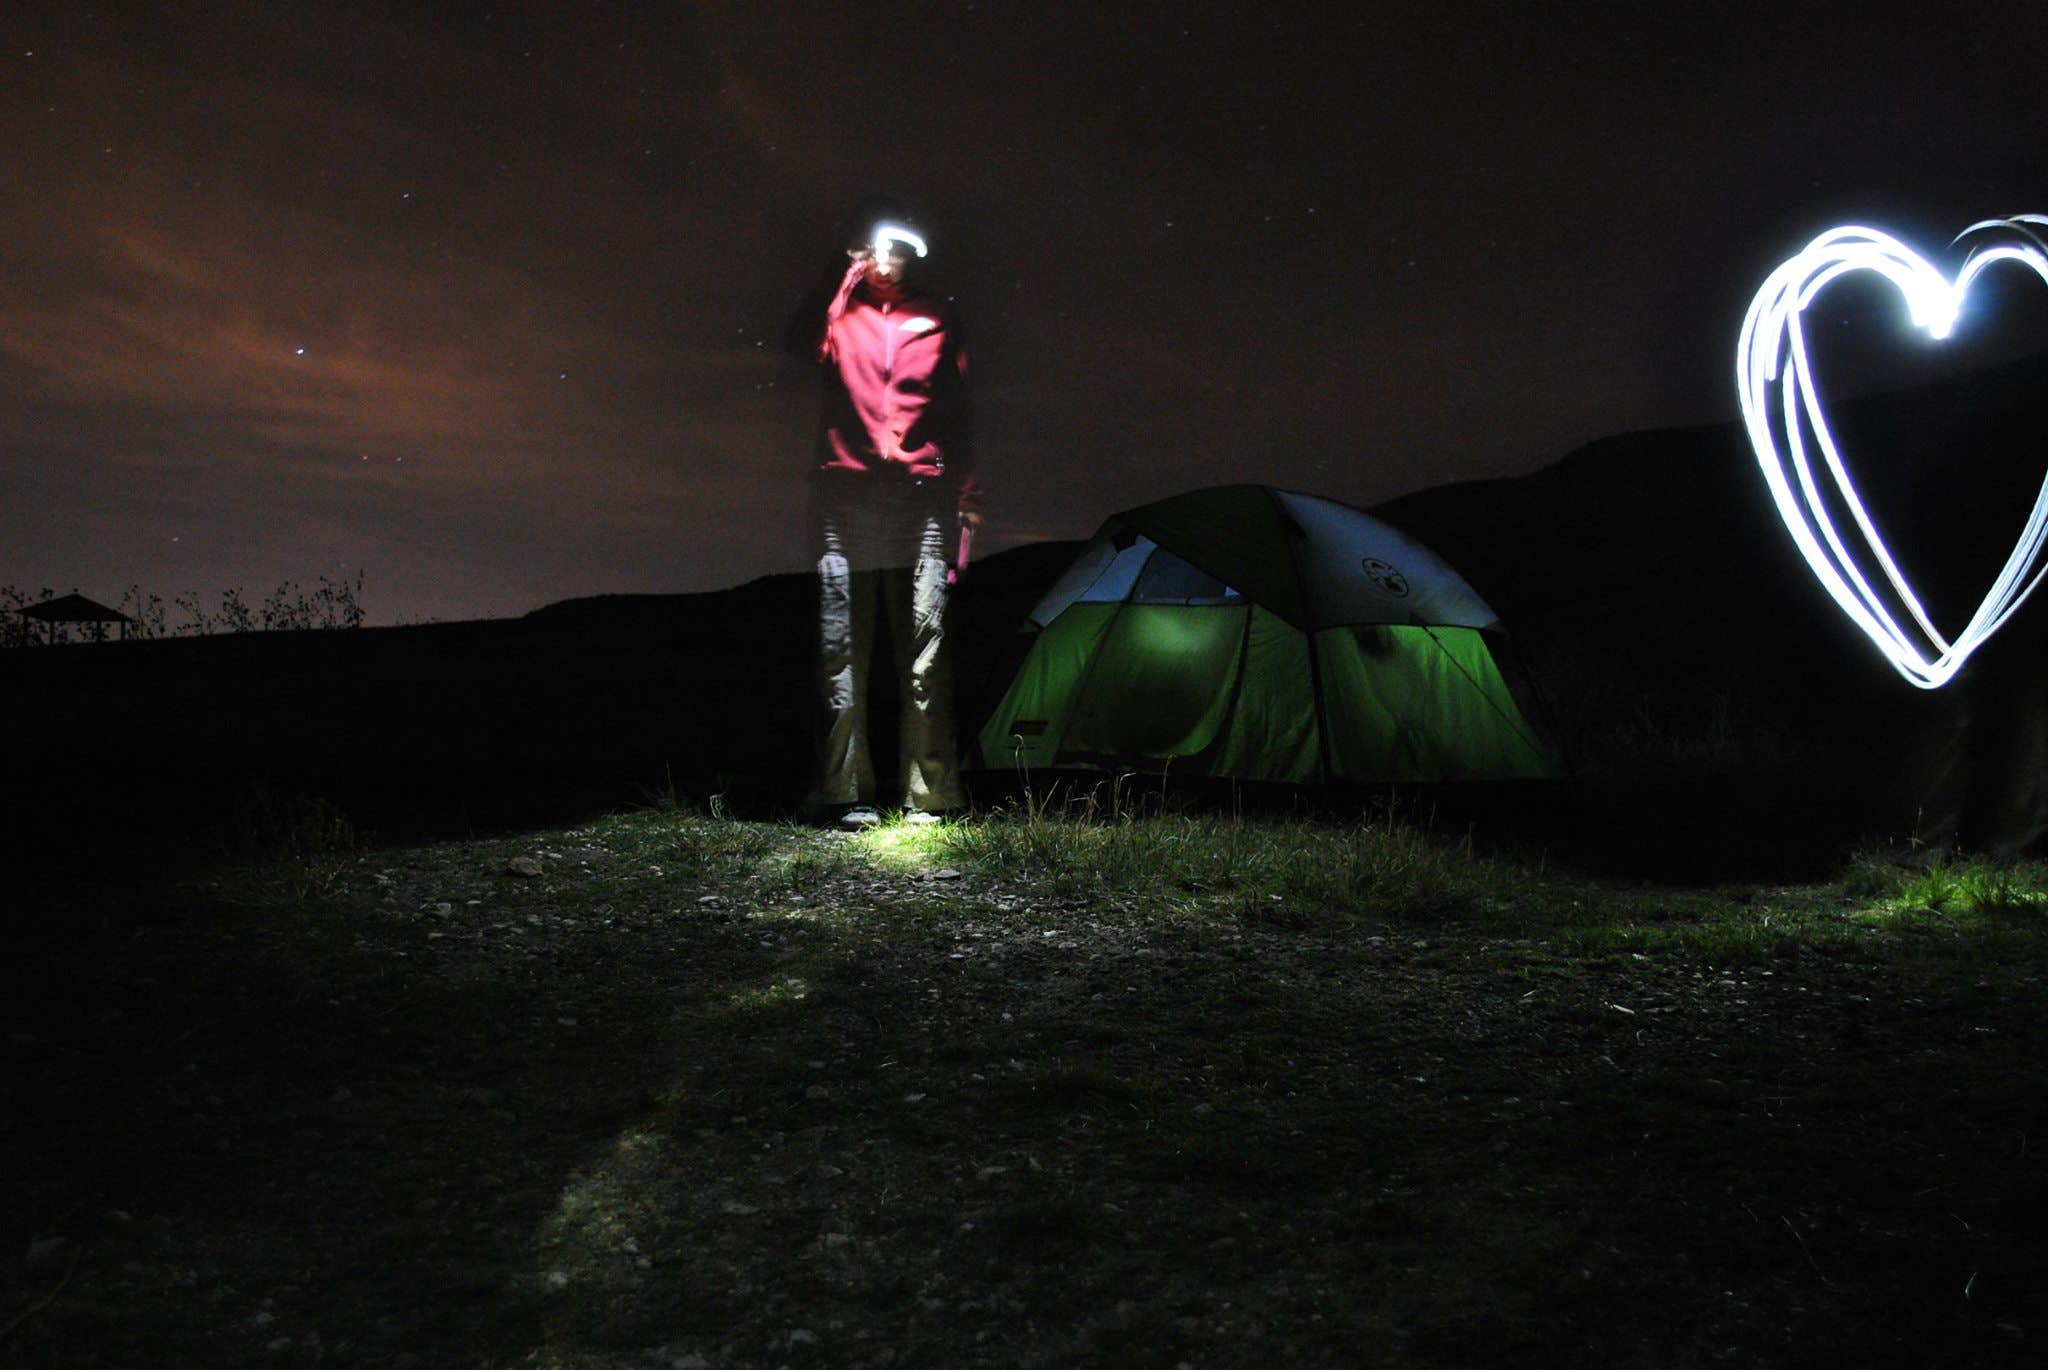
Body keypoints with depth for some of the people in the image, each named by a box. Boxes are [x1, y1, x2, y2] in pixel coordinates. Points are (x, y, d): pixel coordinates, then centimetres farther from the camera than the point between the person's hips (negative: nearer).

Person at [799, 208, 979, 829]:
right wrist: (849, 273, -6)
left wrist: (967, 495, 9)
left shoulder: (938, 319, 15)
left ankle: (926, 795, 3)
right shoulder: (842, 314, 11)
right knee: (842, 648, -2)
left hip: (921, 497, 0)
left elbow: (959, 416, 15)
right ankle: (846, 791, 4)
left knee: (925, 650, -2)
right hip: (846, 495, 0)